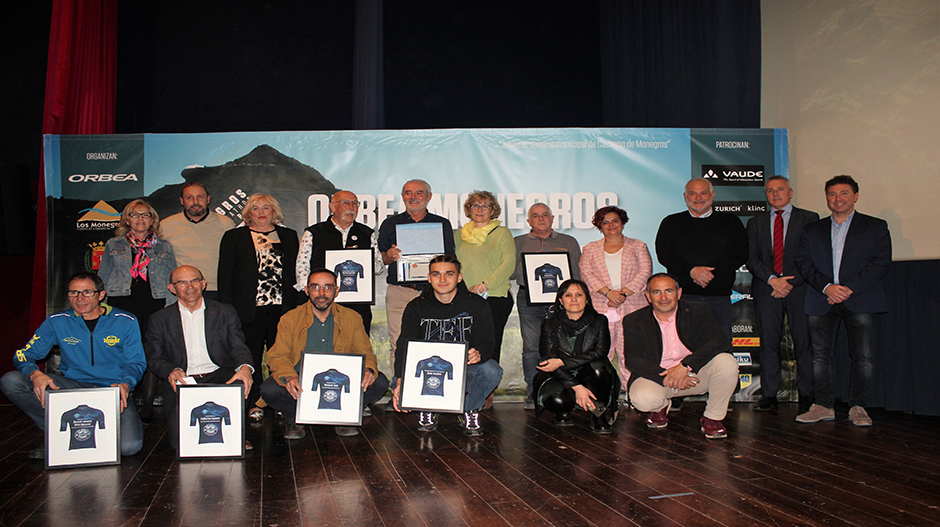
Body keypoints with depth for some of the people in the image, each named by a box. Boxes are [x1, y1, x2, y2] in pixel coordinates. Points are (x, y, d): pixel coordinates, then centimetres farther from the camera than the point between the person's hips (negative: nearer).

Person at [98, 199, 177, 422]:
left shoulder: (164, 248, 16)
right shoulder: (113, 246, 16)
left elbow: (172, 282, 14)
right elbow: (102, 280, 16)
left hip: (154, 305, 0)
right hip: (122, 305, 0)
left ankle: (147, 409, 3)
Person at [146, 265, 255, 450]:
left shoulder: (225, 312, 11)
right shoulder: (160, 320, 12)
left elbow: (238, 347, 1)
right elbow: (155, 359, 8)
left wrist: (245, 367, -24)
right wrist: (172, 371, -17)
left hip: (219, 375, 1)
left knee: (240, 380, -35)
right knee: (179, 439, -25)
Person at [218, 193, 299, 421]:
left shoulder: (289, 236, 14)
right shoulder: (234, 237, 9)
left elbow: (296, 272, 13)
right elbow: (225, 276, 5)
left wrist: (296, 306, 6)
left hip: (282, 308, 1)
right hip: (250, 309, -1)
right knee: (251, 358, 2)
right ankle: (253, 404, 11)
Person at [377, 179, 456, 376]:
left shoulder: (443, 225, 12)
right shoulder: (390, 224, 13)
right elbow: (380, 258, 13)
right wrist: (390, 256, -9)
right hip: (399, 292, 0)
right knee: (398, 344, -3)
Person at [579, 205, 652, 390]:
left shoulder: (638, 246, 17)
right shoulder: (590, 249, 18)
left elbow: (645, 272, 4)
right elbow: (586, 273, 5)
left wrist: (623, 293, -10)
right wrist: (607, 292, -11)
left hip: (632, 308, 0)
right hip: (600, 309, 0)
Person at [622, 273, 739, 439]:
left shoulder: (698, 312, -3)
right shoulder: (634, 321, -3)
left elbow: (720, 342, -17)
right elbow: (633, 361, -8)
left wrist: (685, 366, -30)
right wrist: (667, 378, -23)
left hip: (695, 373, 1)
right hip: (657, 375, -1)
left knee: (727, 362, -26)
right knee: (642, 399, -33)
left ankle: (713, 417, -2)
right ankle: (661, 406, 9)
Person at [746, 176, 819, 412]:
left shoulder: (809, 219, 7)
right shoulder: (755, 223, 15)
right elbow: (751, 259, 7)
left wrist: (790, 282, -10)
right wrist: (772, 280, -9)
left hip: (799, 287, -2)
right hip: (766, 288, 2)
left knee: (804, 343, -1)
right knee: (768, 343, 2)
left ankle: (806, 395, 8)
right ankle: (769, 395, 7)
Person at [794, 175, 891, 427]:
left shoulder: (875, 226, 10)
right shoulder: (813, 229, 17)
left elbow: (880, 262, -1)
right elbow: (803, 262, 6)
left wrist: (850, 288, -13)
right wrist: (827, 287, -11)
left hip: (860, 300, -2)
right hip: (822, 301, 2)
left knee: (863, 356, -5)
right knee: (820, 355, 1)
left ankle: (857, 407, 7)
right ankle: (824, 406, 9)